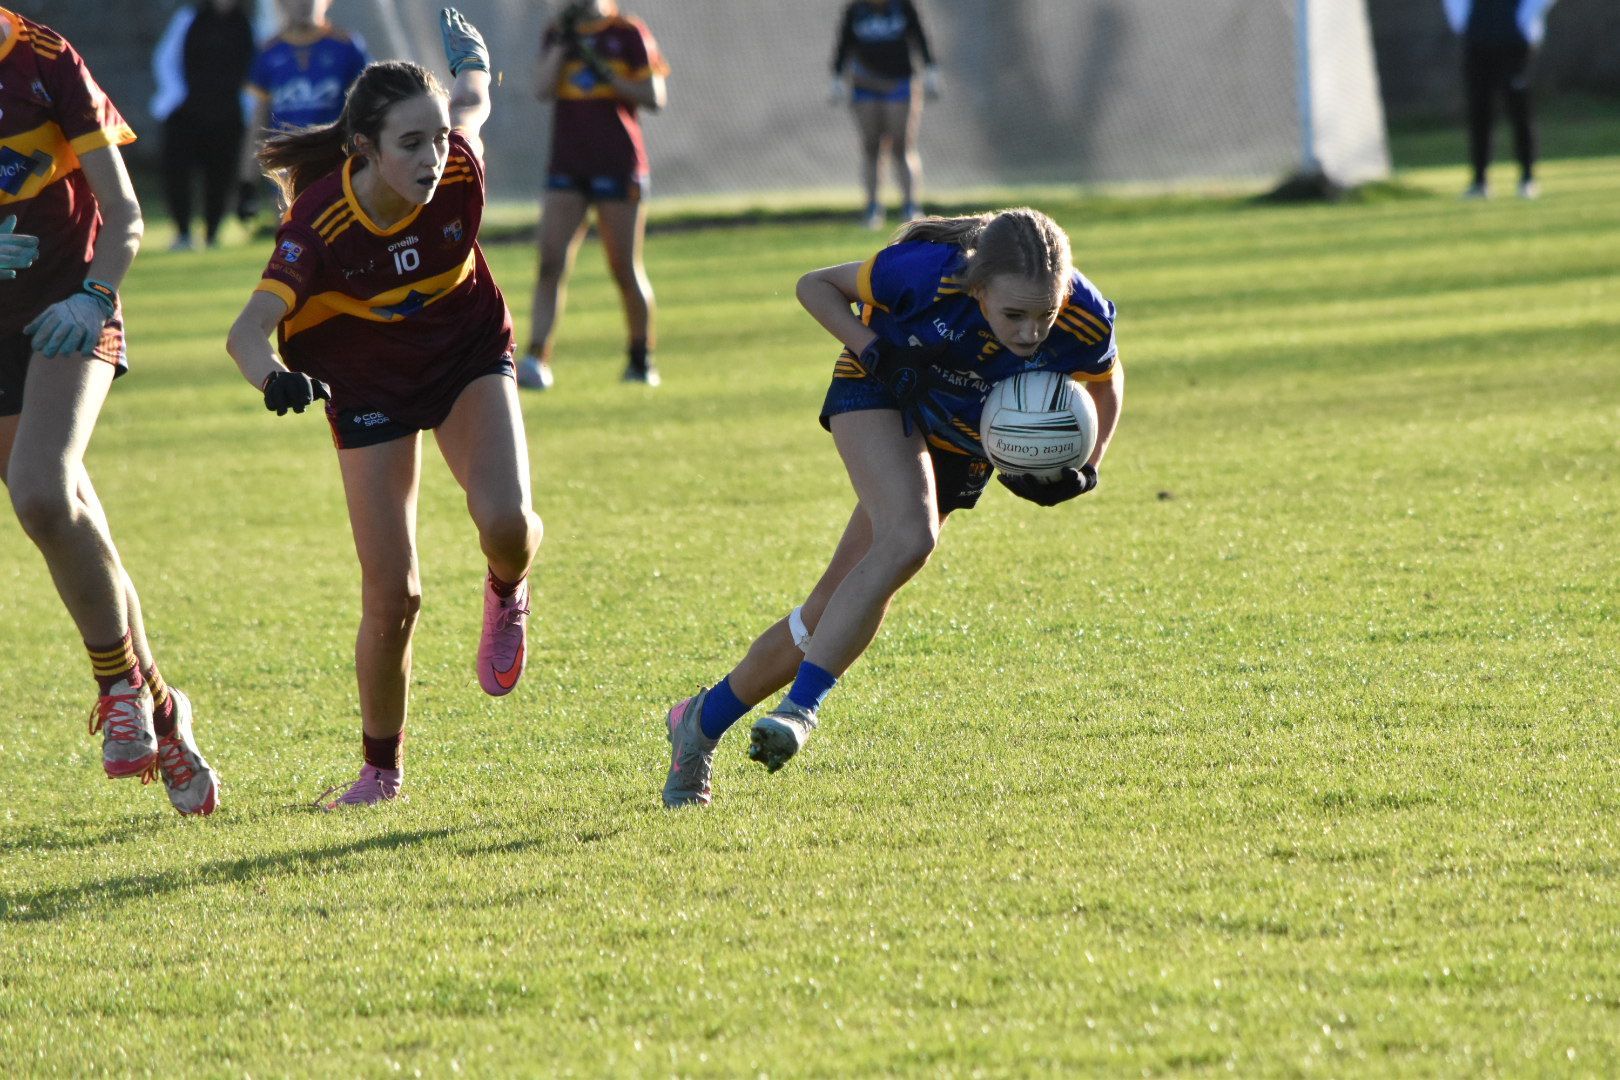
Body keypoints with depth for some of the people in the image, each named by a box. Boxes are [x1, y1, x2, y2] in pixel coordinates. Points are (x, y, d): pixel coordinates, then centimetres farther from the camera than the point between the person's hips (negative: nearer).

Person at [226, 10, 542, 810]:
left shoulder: (458, 171, -24)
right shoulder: (321, 223, -31)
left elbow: (473, 105, 0)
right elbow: (248, 330, -39)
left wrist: (470, 60, 25)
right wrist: (275, 378, -62)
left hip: (470, 357, 2)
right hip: (368, 387, -2)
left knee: (504, 523, -25)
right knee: (391, 595, -6)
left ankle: (506, 595, 13)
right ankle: (381, 769, 16)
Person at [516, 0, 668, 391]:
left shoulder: (630, 34, 0)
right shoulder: (558, 33, 11)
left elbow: (655, 98, -5)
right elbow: (542, 90, -2)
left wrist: (606, 73, -14)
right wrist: (562, 42, -8)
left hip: (617, 165, -3)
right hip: (566, 164, 3)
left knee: (625, 269, 2)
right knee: (551, 262, -9)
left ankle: (642, 360, 17)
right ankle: (537, 357, -13)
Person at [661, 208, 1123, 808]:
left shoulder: (1085, 325, -27)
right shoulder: (927, 272, -34)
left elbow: (1107, 386, -2)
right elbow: (815, 285, -15)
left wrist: (1082, 470, -16)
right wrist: (876, 353, -28)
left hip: (962, 444, 3)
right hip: (881, 397, -3)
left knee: (836, 610, -1)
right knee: (909, 539, -33)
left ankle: (705, 719, 13)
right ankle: (802, 707, -30)